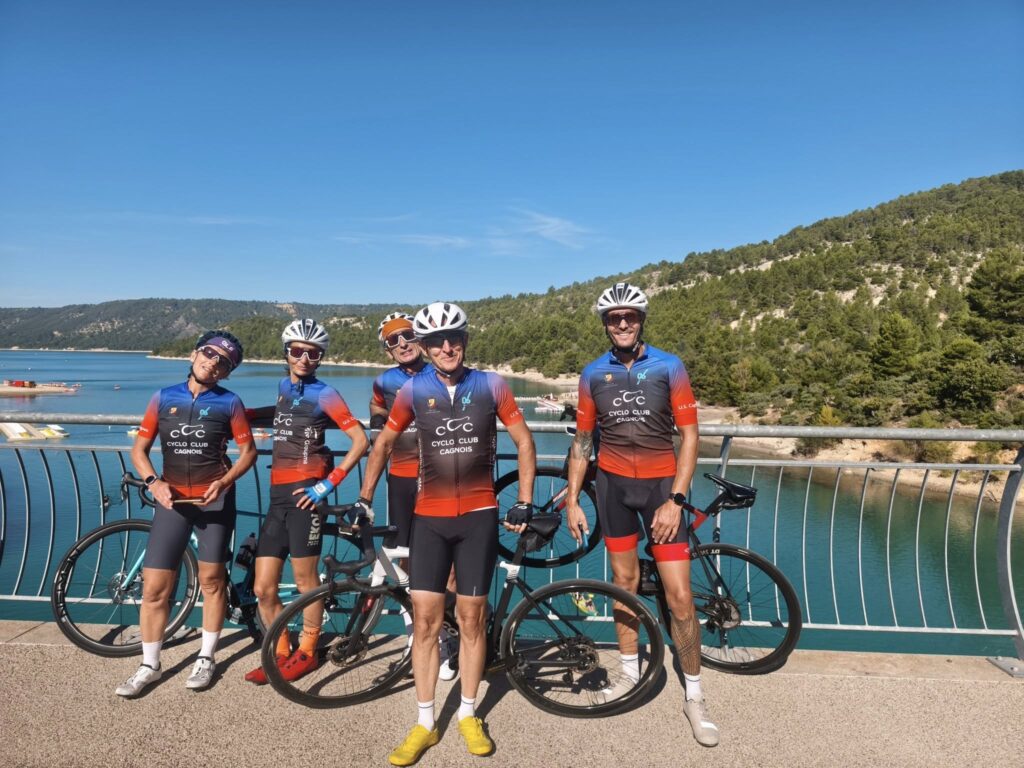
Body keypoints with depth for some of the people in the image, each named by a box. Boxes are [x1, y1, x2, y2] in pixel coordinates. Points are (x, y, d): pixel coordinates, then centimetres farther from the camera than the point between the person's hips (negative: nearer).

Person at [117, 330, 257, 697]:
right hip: (172, 500, 2)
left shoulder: (229, 402, -2)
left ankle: (206, 658, 24)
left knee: (212, 580, 7)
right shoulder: (164, 398, 3)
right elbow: (139, 449, 6)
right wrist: (154, 482, -10)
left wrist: (224, 481, -15)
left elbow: (248, 450, 0)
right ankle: (149, 665, 19)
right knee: (154, 586, 1)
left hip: (215, 500, -1)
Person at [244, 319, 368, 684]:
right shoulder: (284, 385, 15)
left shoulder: (324, 393, -4)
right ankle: (280, 653, 26)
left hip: (305, 493, -6)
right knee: (263, 588, 6)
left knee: (305, 580, 4)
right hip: (277, 495, 6)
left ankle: (306, 653, 24)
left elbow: (360, 441, -9)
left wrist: (329, 484, -13)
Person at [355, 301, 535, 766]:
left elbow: (524, 442, 2)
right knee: (425, 620, 2)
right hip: (429, 517, 1)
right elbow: (383, 443, 9)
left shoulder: (489, 385, -3)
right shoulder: (414, 390, -2)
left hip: (479, 516, 0)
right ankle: (424, 723, 18)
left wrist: (524, 503, -1)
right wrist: (364, 499, 4)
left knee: (471, 619, 8)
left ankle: (468, 715, 26)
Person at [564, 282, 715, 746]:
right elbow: (582, 440, 5)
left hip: (661, 484, -2)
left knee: (679, 596, -3)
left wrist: (676, 499, -14)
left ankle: (694, 698, 14)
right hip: (613, 483, 2)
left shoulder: (669, 367, -7)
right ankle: (630, 672, 31)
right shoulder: (593, 374, 0)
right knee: (624, 581, 13)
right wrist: (572, 501, 2)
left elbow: (689, 435, -7)